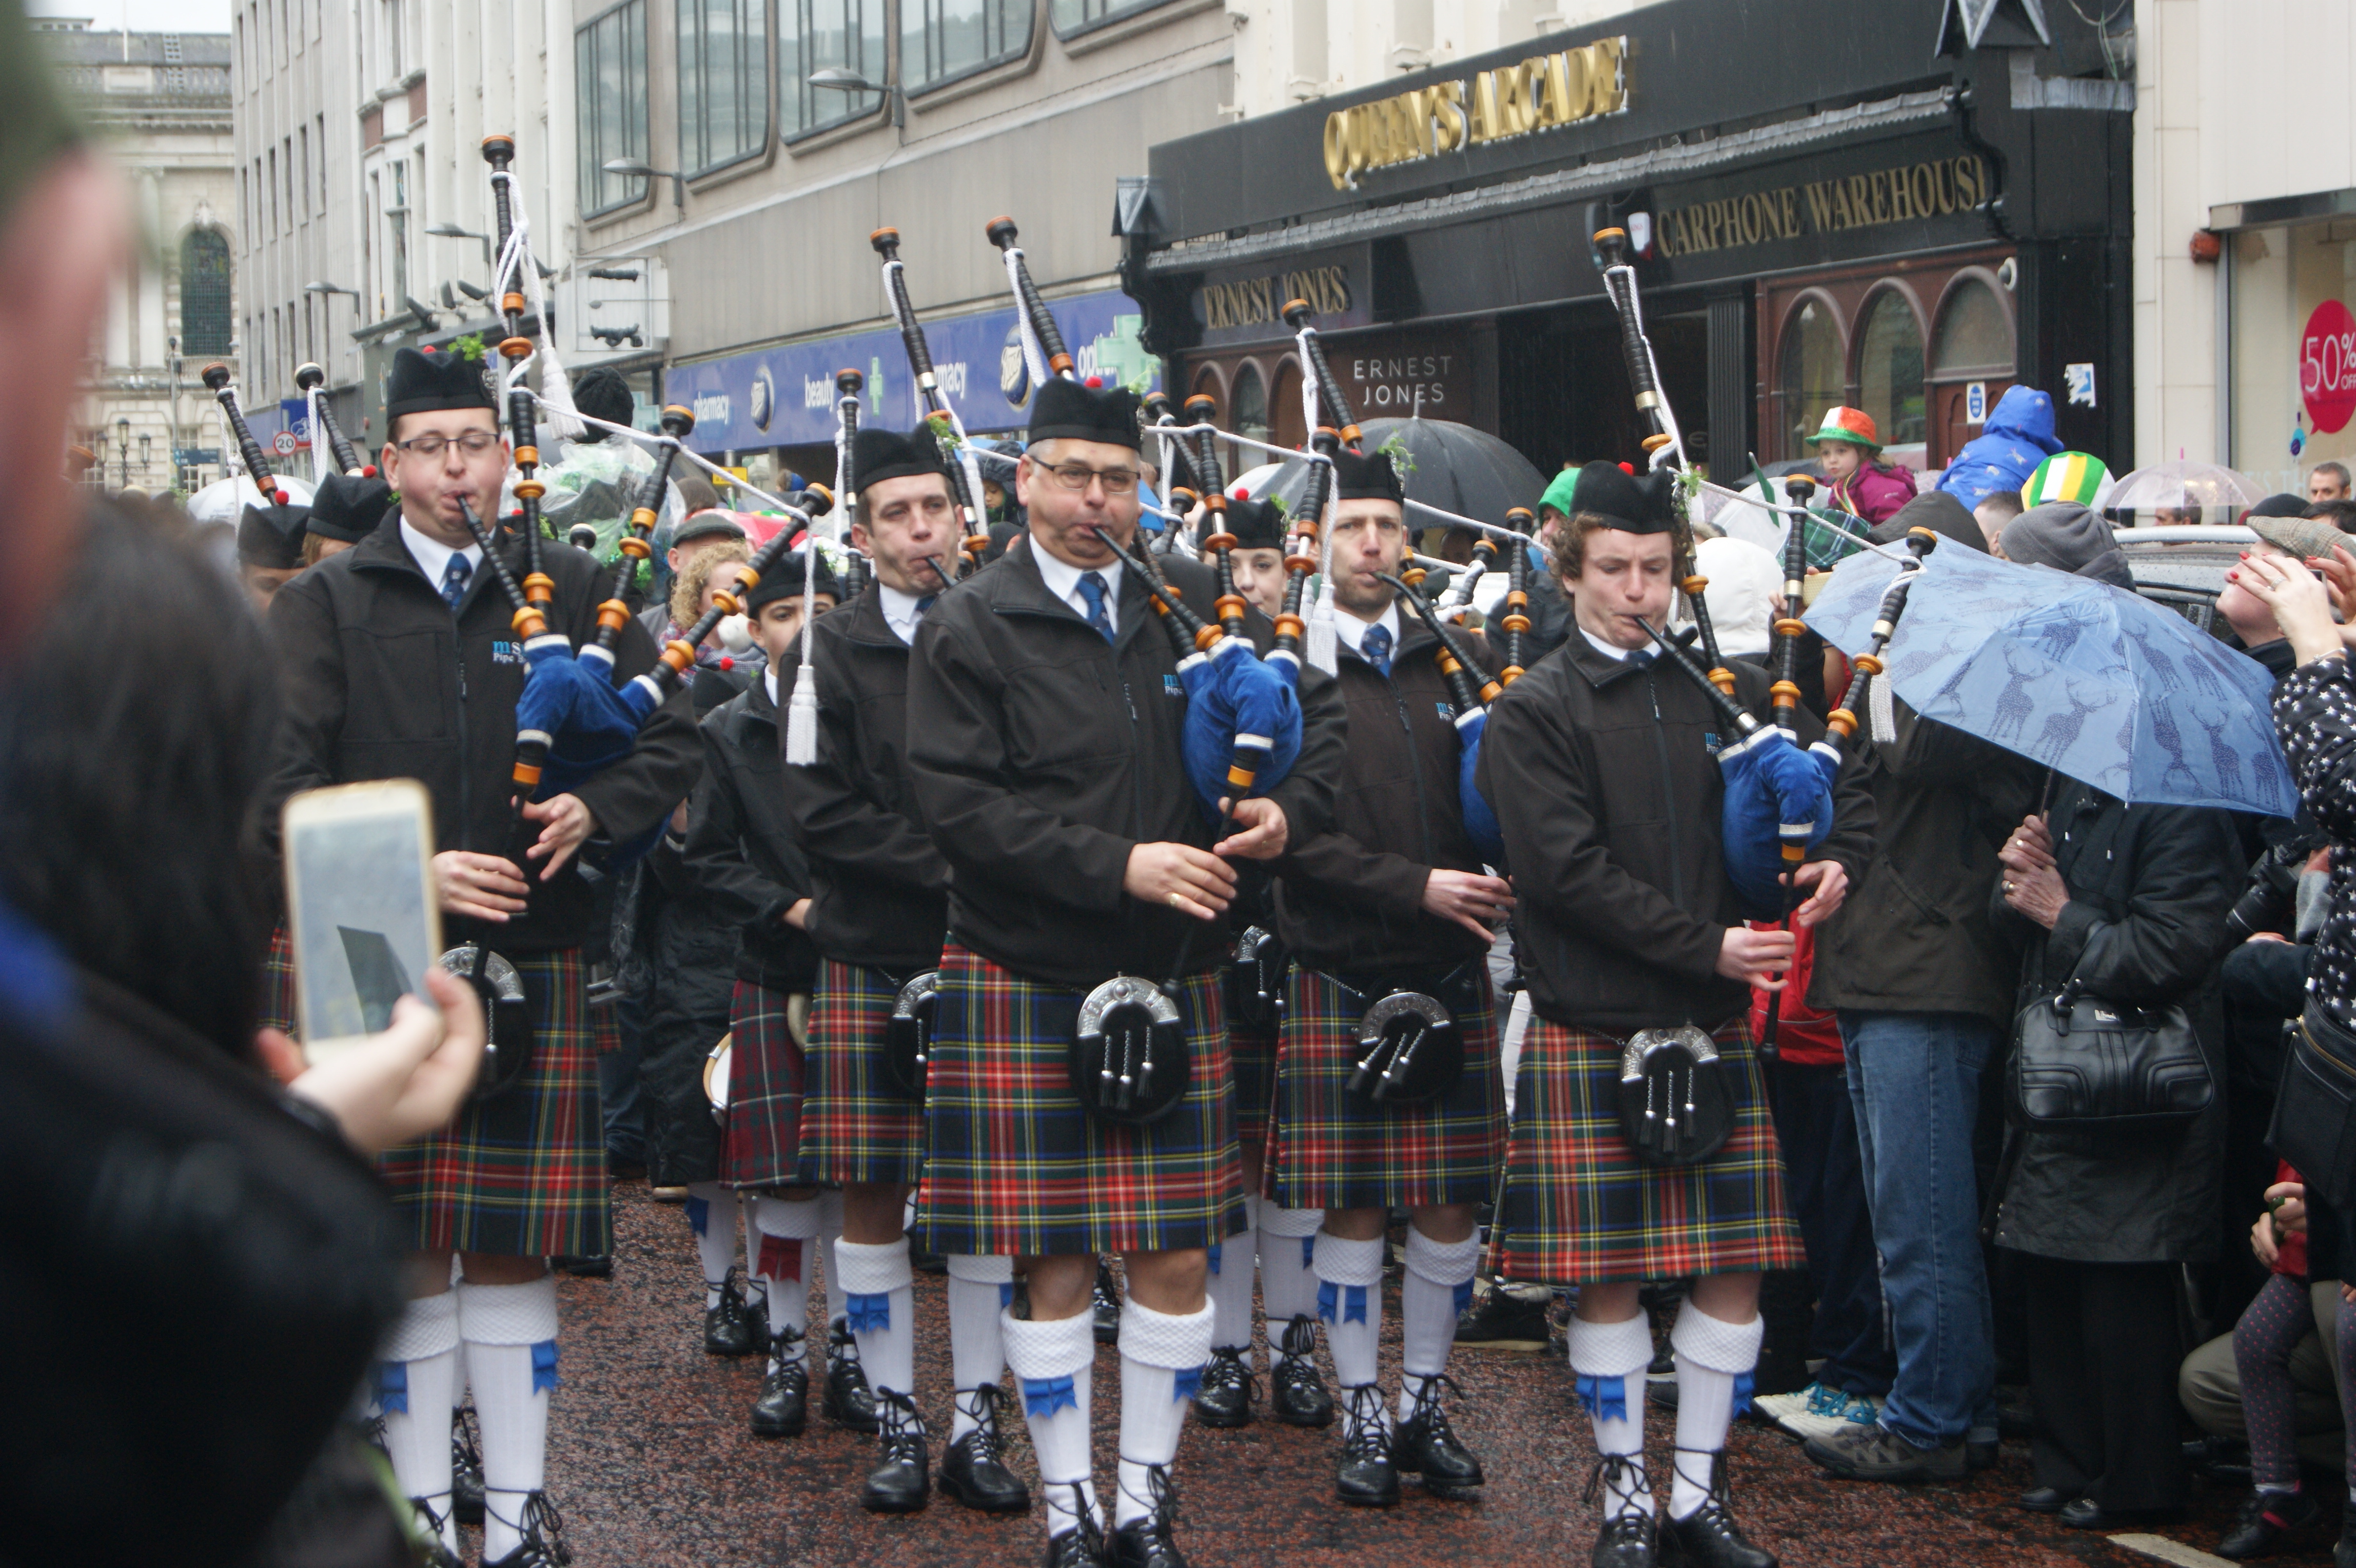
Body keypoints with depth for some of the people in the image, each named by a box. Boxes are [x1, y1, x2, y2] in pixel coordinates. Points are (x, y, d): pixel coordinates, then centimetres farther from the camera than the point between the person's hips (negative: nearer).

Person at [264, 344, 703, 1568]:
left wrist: (593, 809, -11)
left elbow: (670, 742, 9)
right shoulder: (326, 604, 4)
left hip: (533, 959, 1)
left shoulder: (571, 589, 9)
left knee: (515, 1245, 5)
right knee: (401, 1250, 3)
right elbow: (285, 782, -4)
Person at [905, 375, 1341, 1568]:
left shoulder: (1195, 602, 8)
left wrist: (1290, 807, -3)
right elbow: (961, 808, -13)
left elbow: (1319, 714, 17)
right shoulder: (967, 631, -4)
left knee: (1176, 1256, 4)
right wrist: (1122, 866, -19)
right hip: (1025, 984, -3)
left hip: (1173, 981, 3)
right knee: (1050, 1261, 2)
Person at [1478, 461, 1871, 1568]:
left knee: (1733, 1266, 2)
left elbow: (1838, 783, 21)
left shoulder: (1728, 691, 10)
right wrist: (1709, 947, -16)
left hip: (1716, 1022, 3)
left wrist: (1838, 859, -1)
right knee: (1606, 1273, 1)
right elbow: (1570, 871, -11)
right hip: (1591, 1027, -3)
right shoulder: (1531, 713, -1)